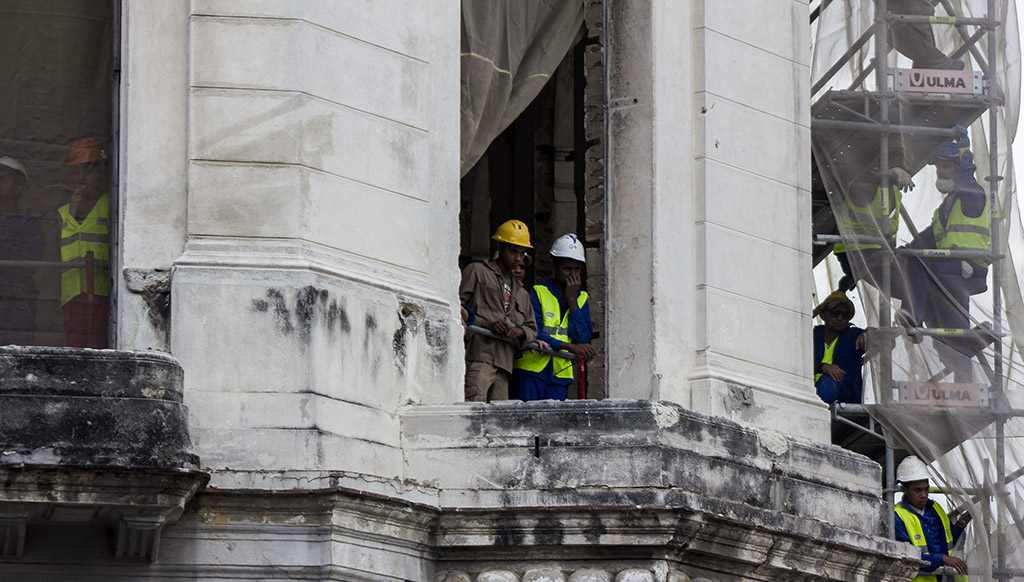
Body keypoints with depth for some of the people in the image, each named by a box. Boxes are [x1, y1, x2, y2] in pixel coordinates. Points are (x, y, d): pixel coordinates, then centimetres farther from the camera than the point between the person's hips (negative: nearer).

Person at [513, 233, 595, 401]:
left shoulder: (581, 298, 12)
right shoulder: (538, 293, -3)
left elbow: (583, 339, -1)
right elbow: (533, 334, -13)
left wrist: (572, 300, -6)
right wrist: (570, 347, -20)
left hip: (561, 373, 4)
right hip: (532, 370, -4)